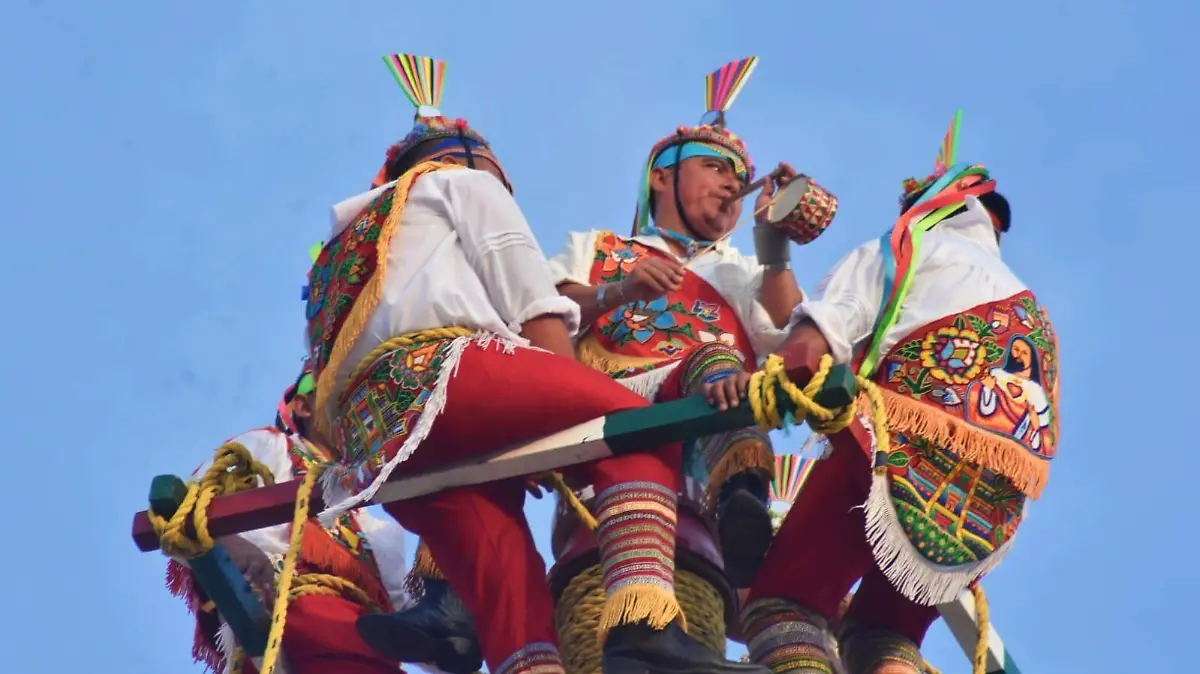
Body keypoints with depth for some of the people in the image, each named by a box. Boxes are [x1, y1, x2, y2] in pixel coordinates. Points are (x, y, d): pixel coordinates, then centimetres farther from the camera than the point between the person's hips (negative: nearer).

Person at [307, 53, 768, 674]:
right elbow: (530, 302, 9)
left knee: (506, 588, -6)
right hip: (437, 372, -7)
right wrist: (577, 414, 7)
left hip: (372, 434, 7)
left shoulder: (350, 239, 44)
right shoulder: (461, 181, 24)